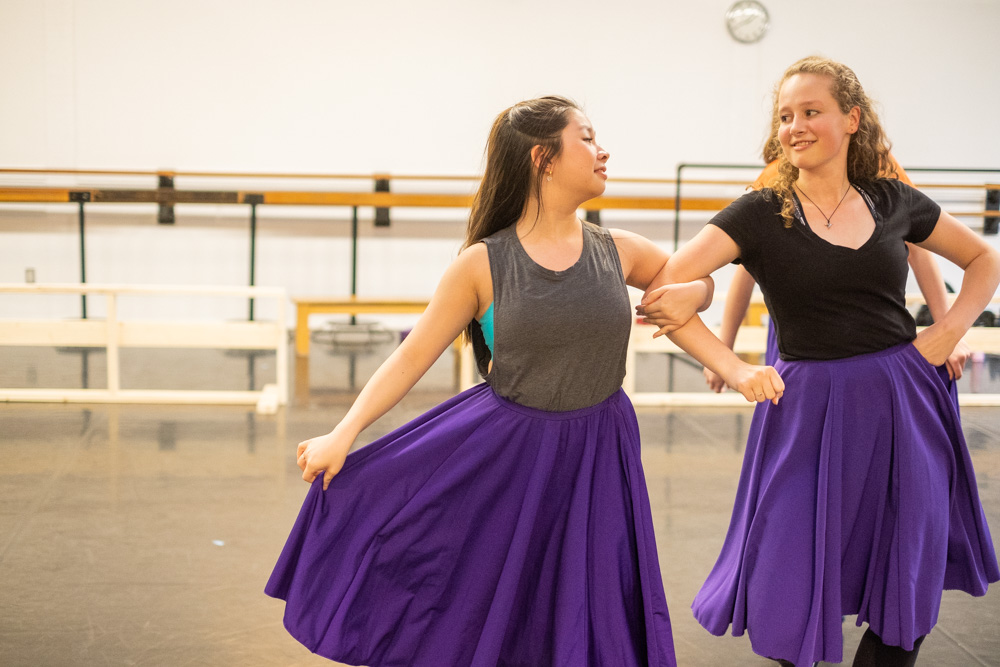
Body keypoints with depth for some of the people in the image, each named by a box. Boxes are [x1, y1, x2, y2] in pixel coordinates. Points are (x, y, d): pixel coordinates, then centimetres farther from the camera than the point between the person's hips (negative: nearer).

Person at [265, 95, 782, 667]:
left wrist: (693, 294, -7)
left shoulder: (618, 252, 0)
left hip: (595, 459, 2)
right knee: (475, 620, 6)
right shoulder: (483, 264, -8)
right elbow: (412, 357, -6)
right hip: (504, 454, -2)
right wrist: (343, 435, -14)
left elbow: (695, 280, 17)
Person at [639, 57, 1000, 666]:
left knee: (908, 603, 11)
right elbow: (663, 289, -16)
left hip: (904, 408, 3)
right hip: (810, 408, -3)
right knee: (792, 603, 3)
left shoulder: (892, 201, 4)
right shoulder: (761, 213, -5)